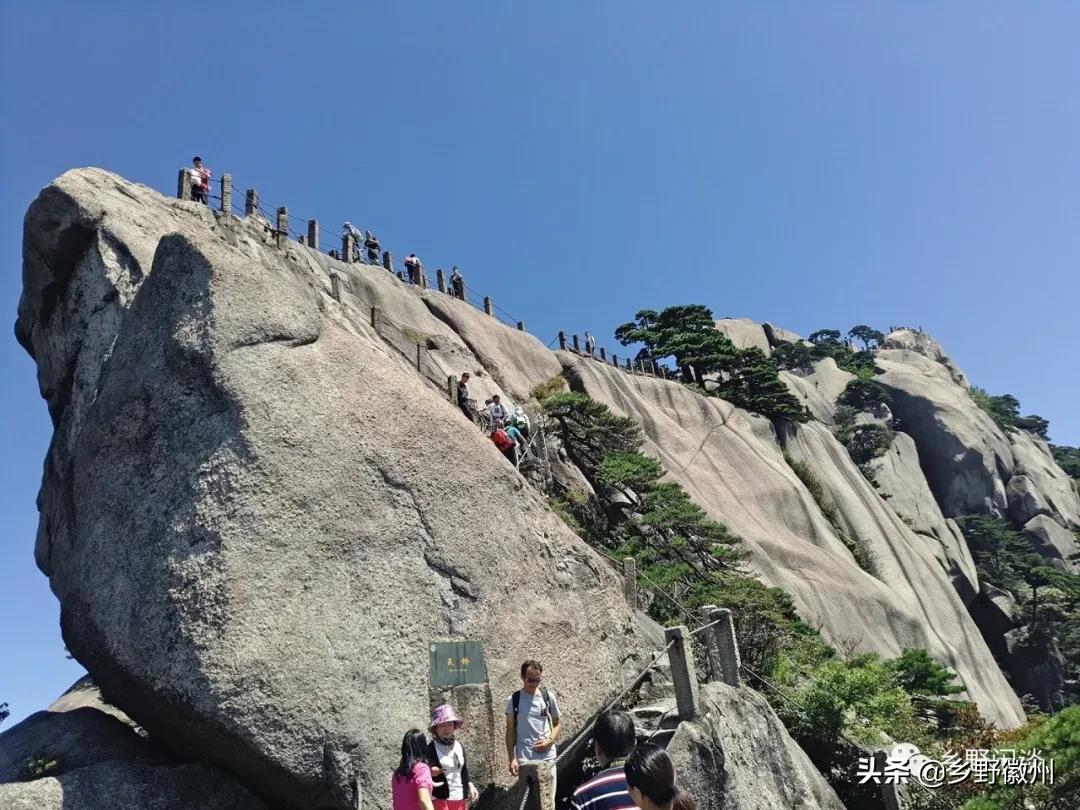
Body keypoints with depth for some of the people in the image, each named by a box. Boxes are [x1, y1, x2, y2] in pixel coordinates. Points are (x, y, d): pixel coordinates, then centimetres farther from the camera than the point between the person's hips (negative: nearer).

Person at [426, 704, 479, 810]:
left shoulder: (459, 746, 10)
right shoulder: (430, 749, -9)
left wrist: (469, 785, 5)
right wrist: (429, 772, -30)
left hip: (459, 799, 6)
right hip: (440, 799, -6)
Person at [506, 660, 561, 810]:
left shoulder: (548, 696, 0)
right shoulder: (513, 699, -2)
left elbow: (557, 723, 11)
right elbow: (510, 730, 3)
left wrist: (550, 740, -7)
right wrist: (512, 758, -2)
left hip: (546, 758, 0)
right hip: (523, 759, 0)